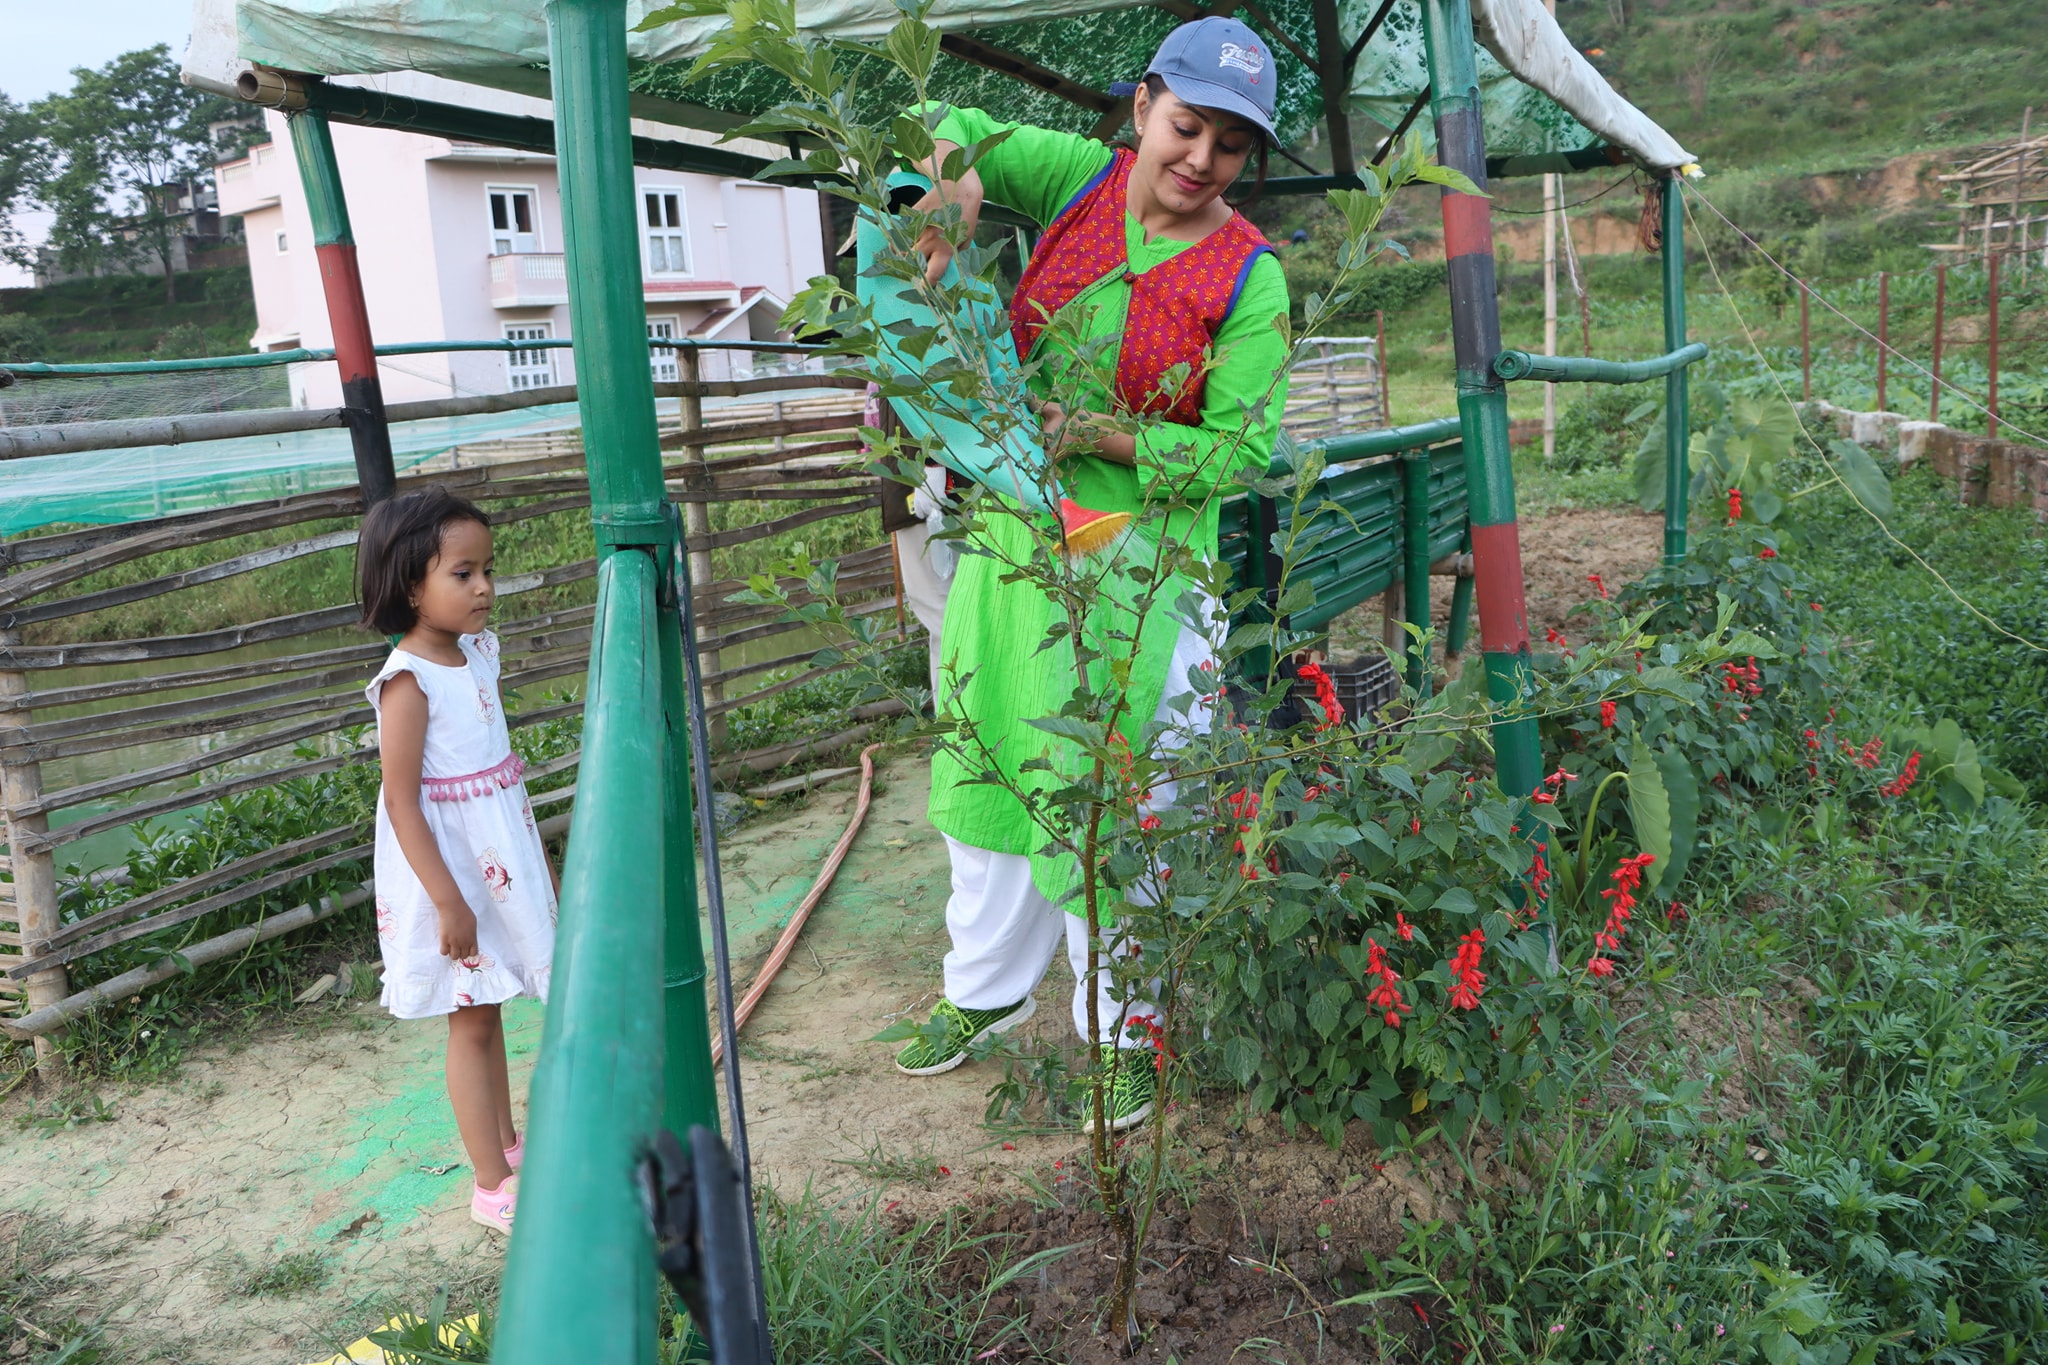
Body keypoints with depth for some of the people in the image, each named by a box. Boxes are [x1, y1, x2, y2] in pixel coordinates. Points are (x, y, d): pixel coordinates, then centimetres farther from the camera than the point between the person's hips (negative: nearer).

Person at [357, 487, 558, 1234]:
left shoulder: (477, 652, 4)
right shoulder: (408, 683, -21)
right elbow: (402, 803, -21)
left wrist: (540, 858, 18)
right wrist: (449, 903, -22)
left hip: (502, 858, 7)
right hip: (447, 870, -7)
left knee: (486, 1011, 19)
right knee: (472, 1023, 3)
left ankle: (506, 1145, 34)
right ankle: (492, 1186, 15)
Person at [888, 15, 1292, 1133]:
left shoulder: (1248, 278, -9)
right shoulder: (1080, 177, 1)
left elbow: (1242, 452, -11)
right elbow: (940, 124, 10)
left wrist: (1098, 433, -20)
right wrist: (955, 182, -13)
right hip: (1013, 527, 5)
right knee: (987, 760, 15)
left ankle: (1122, 1028, 19)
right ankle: (986, 987, 35)